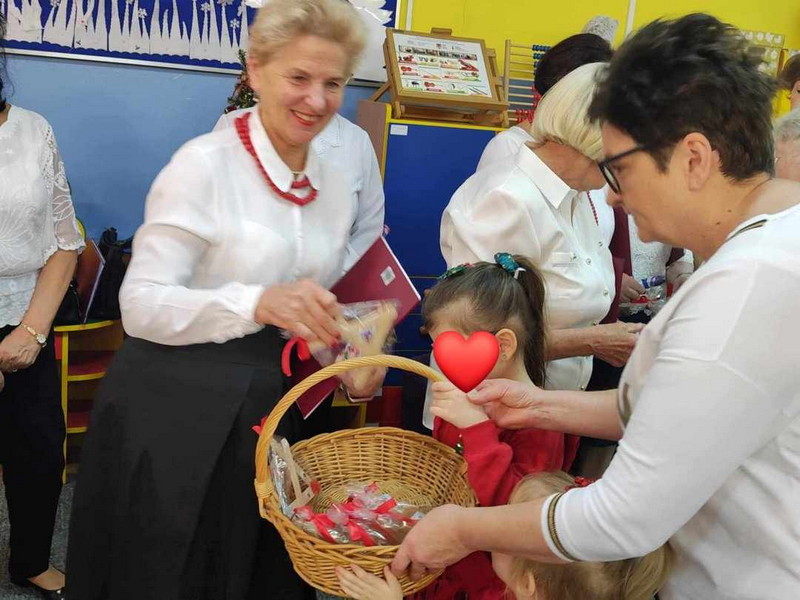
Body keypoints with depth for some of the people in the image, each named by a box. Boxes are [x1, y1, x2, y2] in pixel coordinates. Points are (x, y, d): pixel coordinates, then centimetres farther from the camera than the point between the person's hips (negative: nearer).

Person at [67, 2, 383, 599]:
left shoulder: (336, 188, 7)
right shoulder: (205, 164, -13)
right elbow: (141, 303, -18)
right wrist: (257, 303, -32)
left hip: (268, 416, 6)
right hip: (174, 415, -5)